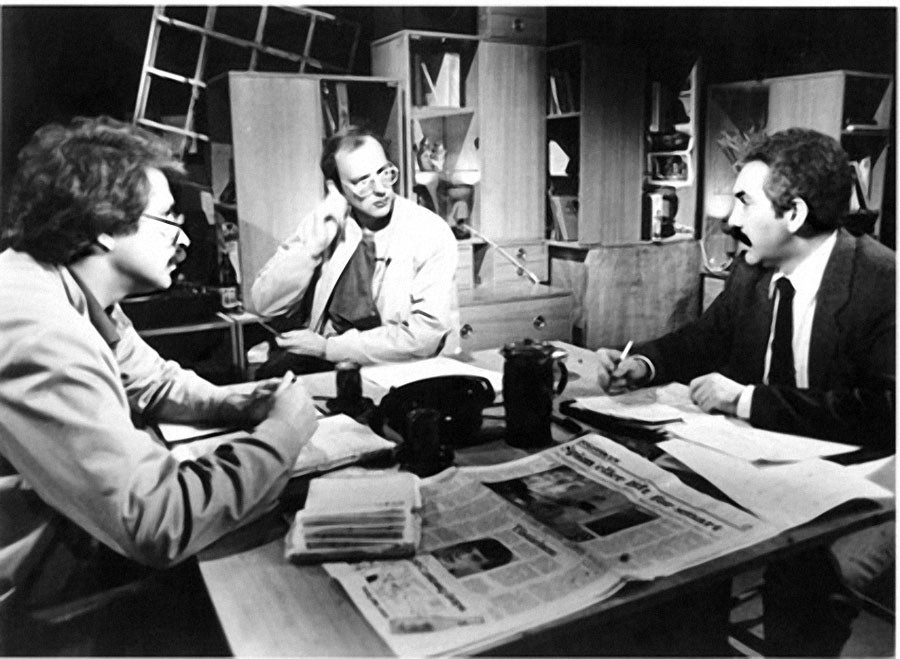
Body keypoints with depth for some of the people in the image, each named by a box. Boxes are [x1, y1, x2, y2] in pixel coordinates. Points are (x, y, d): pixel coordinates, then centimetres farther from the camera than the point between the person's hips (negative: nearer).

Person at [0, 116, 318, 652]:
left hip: (69, 536, 8)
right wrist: (282, 431, -22)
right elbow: (159, 525, -34)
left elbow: (155, 383, 13)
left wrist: (239, 403, -6)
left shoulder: (80, 293, -2)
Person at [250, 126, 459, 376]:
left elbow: (426, 335, -18)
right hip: (319, 359, 3)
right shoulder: (322, 223, 2)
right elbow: (264, 305, -2)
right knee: (270, 374, -25)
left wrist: (328, 347, -16)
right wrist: (313, 248, -16)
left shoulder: (432, 234, -10)